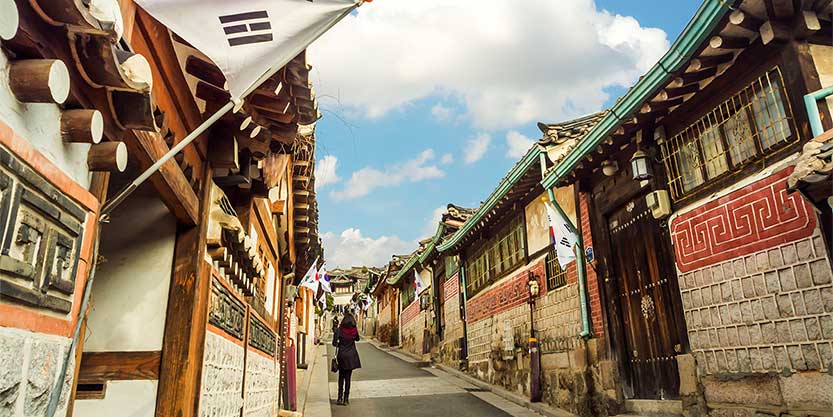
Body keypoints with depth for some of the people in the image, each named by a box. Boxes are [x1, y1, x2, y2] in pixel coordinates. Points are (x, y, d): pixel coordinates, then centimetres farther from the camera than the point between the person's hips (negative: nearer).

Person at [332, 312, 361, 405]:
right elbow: (357, 339, 16)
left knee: (341, 377, 13)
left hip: (342, 355, -1)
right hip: (351, 356, 1)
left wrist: (338, 344, 7)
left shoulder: (339, 330, -11)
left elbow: (334, 343, -13)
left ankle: (340, 398, 8)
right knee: (348, 377, 7)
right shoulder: (354, 330, -3)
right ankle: (346, 399, 6)